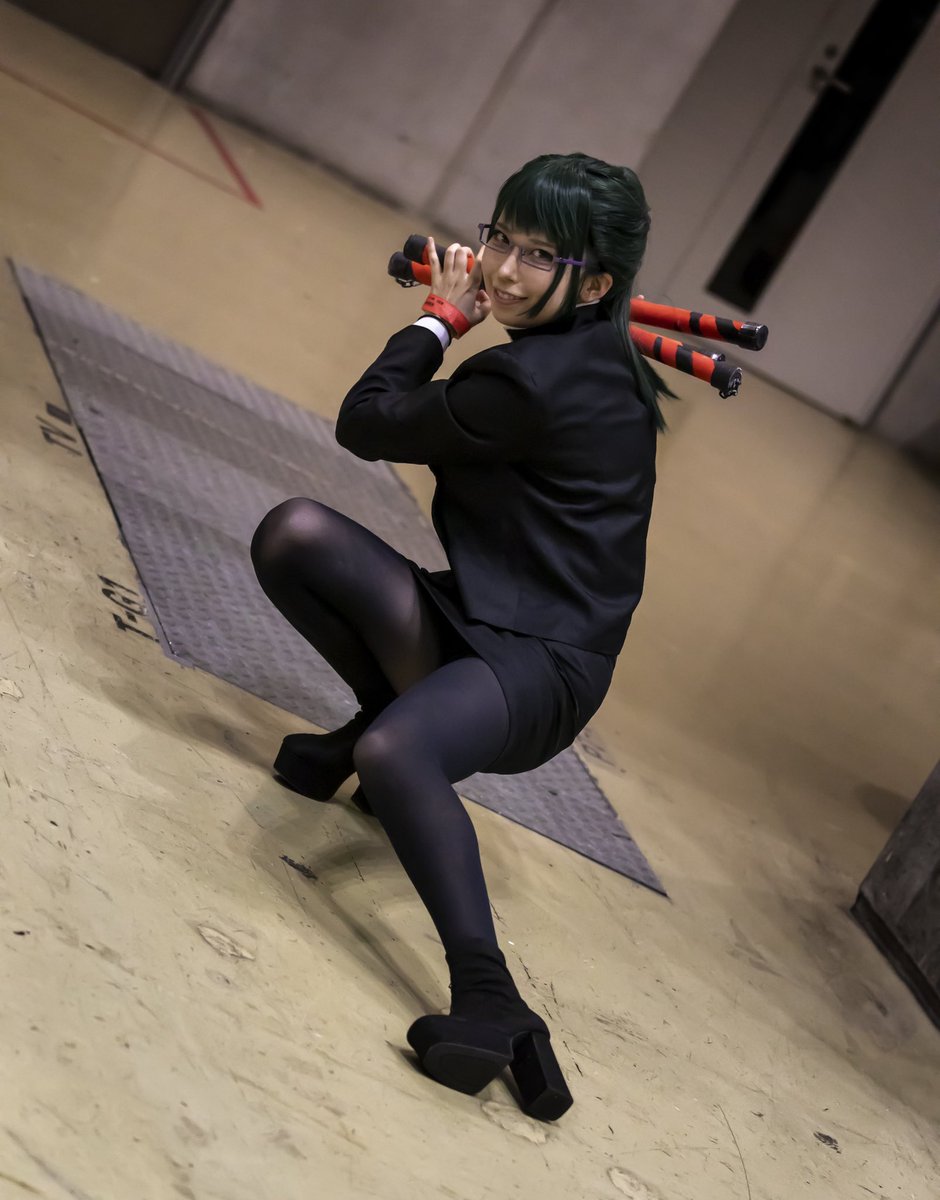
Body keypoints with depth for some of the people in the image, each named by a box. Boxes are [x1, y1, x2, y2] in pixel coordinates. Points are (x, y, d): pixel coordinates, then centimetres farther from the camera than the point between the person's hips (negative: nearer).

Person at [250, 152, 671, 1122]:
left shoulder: (532, 379, -22)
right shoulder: (599, 358, 8)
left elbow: (364, 425, -9)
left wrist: (440, 320, 4)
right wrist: (457, 322, 16)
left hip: (538, 663, -10)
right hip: (475, 619, 10)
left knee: (395, 751, -40)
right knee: (293, 533, -3)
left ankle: (491, 1005, -44)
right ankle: (387, 719, 13)